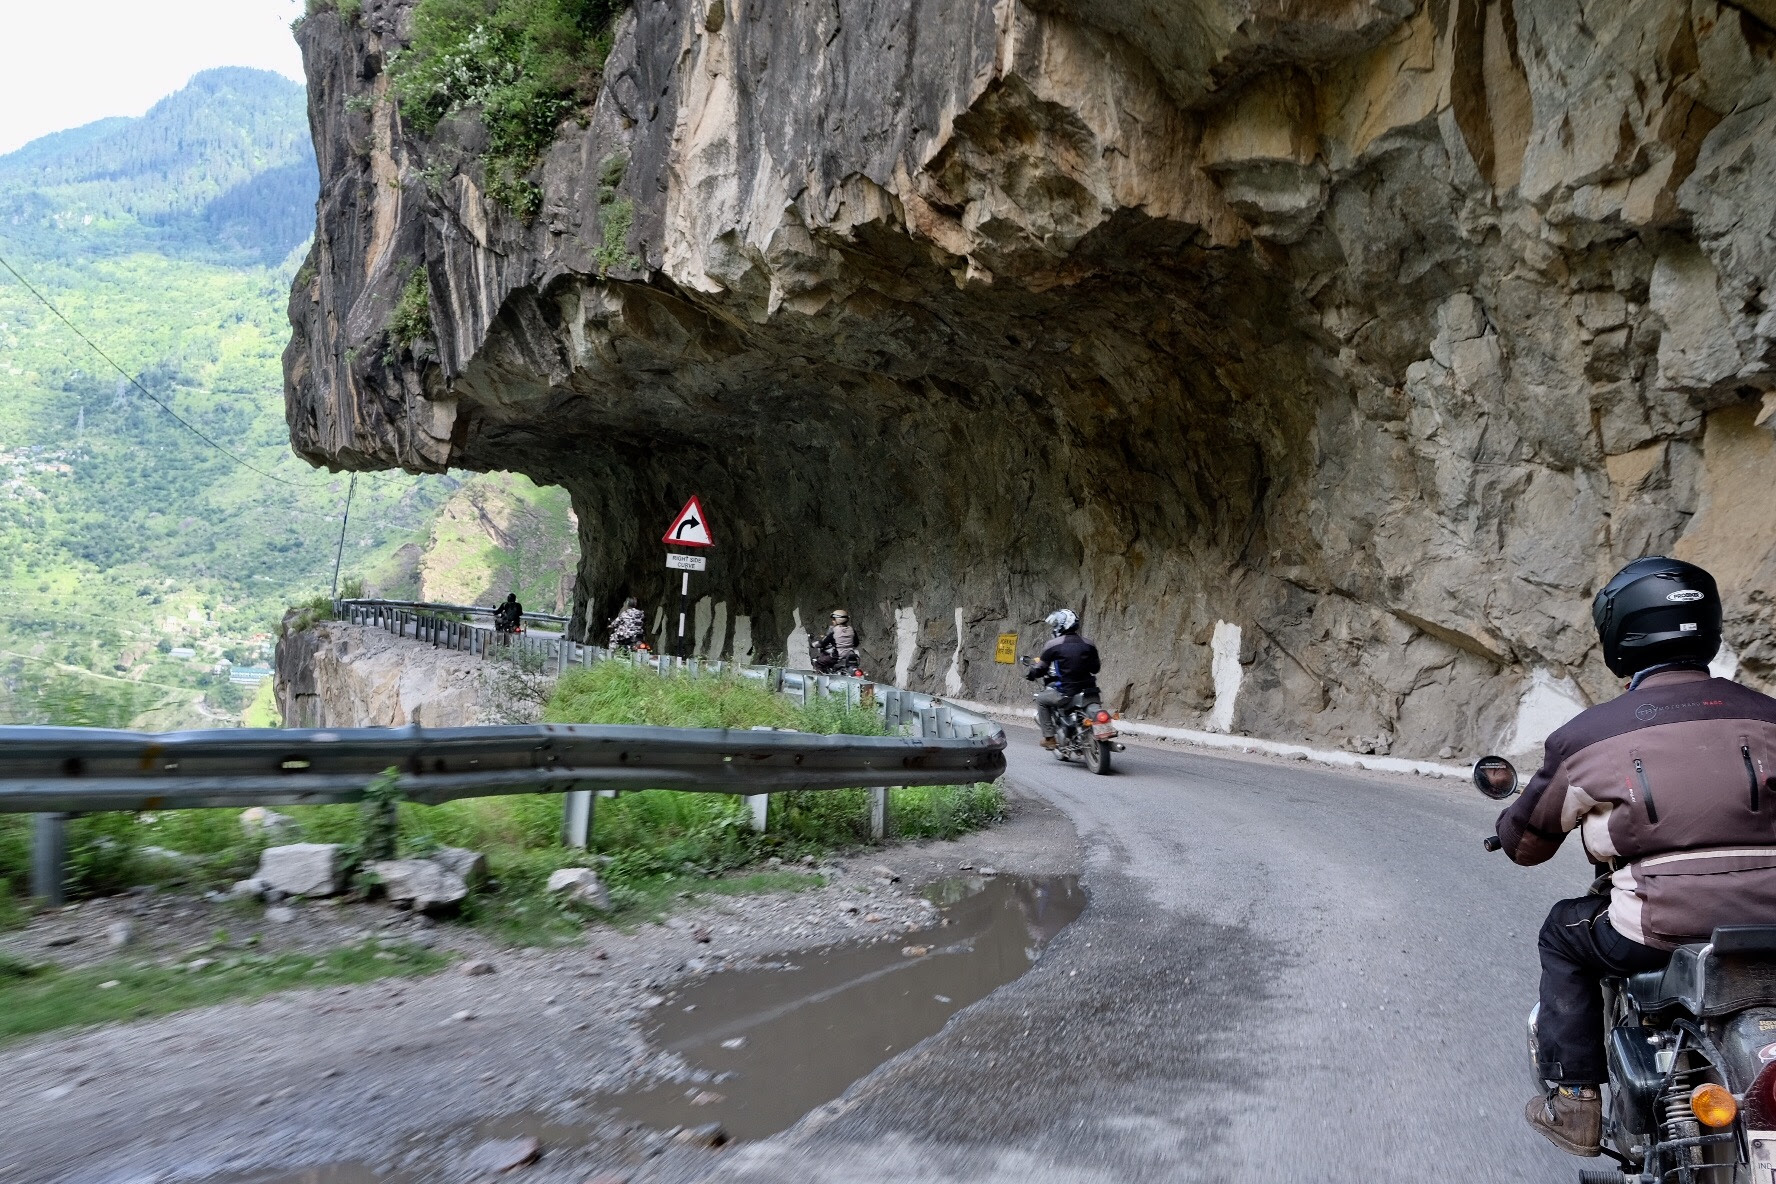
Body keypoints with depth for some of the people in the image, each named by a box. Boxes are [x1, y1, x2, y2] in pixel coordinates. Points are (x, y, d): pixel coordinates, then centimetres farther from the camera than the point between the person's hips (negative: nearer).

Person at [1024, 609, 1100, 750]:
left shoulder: (1053, 645, -6)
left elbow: (1040, 670, 1)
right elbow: (1095, 668, 16)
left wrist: (1029, 673, 22)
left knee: (1041, 699, 21)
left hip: (1066, 692, -4)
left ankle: (1049, 738, 16)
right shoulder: (1088, 643, 6)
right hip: (1088, 690, 4)